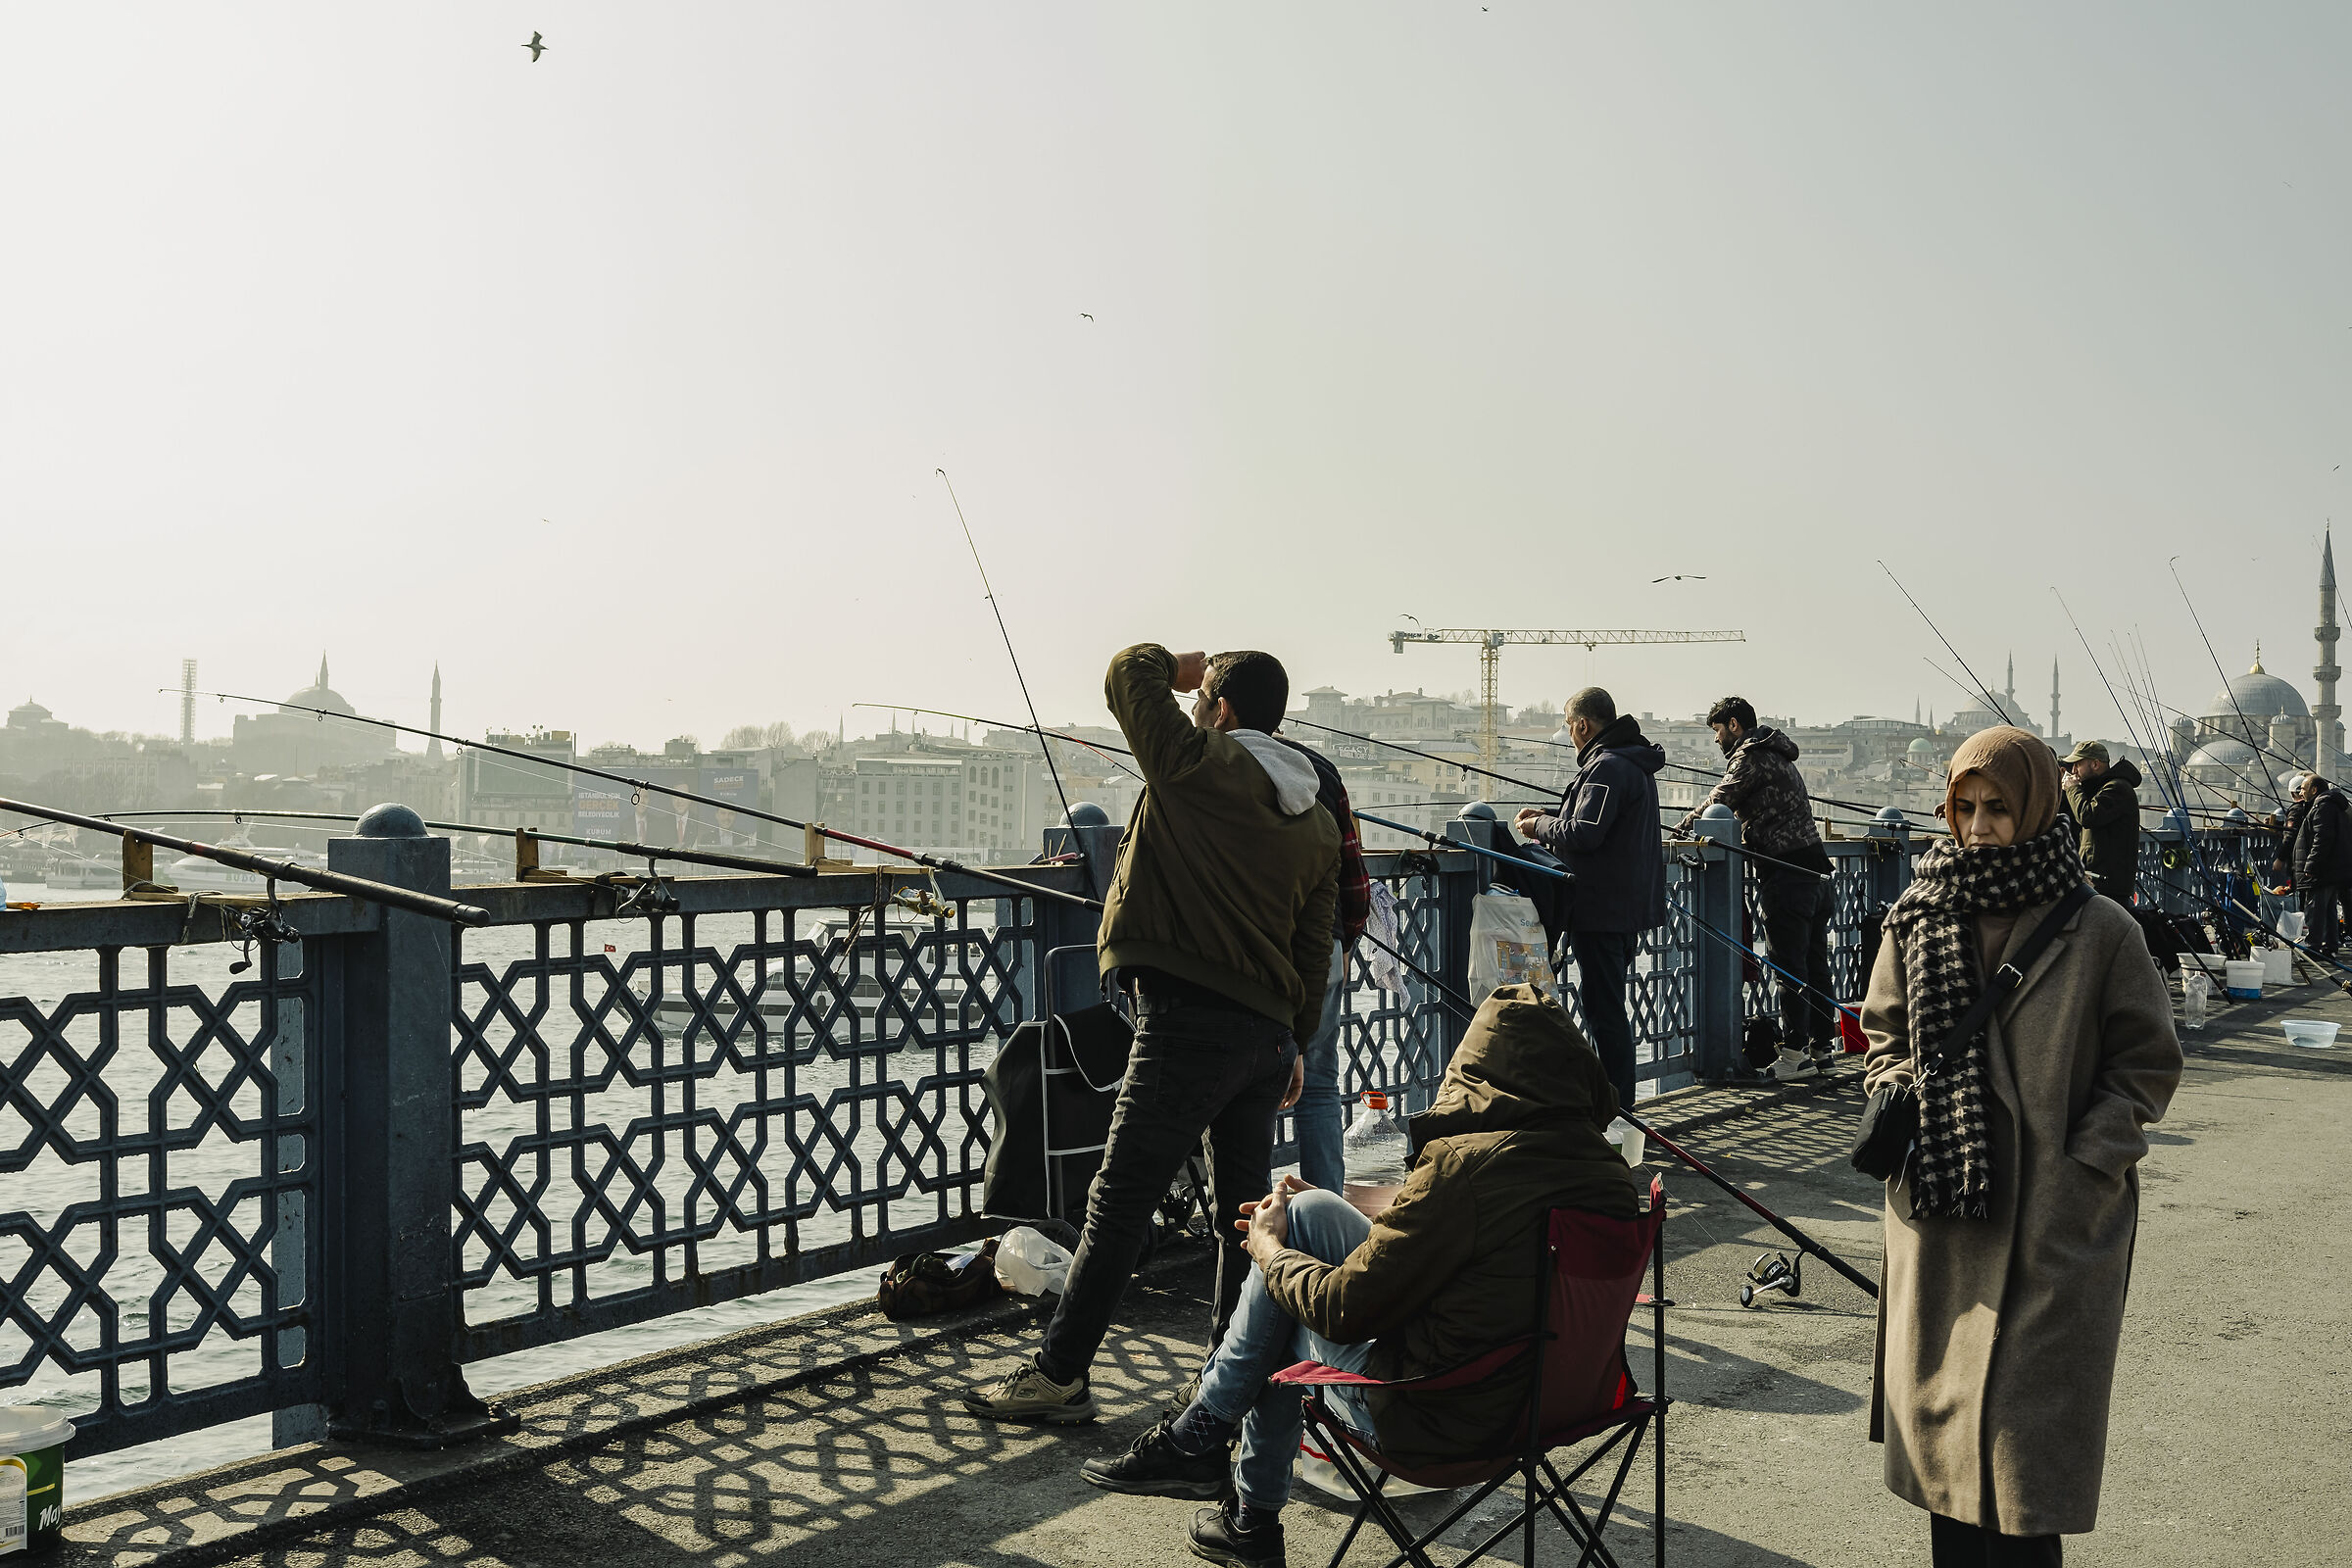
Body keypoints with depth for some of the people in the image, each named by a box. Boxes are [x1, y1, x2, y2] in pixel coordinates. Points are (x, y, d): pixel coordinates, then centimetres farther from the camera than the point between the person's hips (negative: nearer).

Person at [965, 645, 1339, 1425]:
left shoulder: (1199, 764, -7)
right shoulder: (1316, 821, 14)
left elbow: (1130, 670, 4)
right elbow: (1313, 949, 17)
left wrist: (1181, 663, 24)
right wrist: (1293, 1043, 24)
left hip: (1189, 1021, -7)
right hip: (1268, 1031, 7)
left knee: (1118, 1203, -2)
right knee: (1243, 1210, 14)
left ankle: (1059, 1375, 4)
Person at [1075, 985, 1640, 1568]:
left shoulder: (1465, 1164, -24)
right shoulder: (1610, 1166, 0)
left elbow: (1345, 1309, -16)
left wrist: (1269, 1248, 4)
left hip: (1436, 1420, -7)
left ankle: (1198, 1436, 20)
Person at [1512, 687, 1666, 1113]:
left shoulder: (1606, 767, -17)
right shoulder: (1635, 763, 17)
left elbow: (1584, 835, -24)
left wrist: (1540, 827, -7)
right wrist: (1549, 820, 18)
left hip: (1602, 908, -11)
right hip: (1628, 903, 11)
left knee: (1603, 1007, -5)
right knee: (1606, 1003, 18)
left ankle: (1617, 1108, 0)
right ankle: (1618, 1098, 25)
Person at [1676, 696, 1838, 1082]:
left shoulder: (1750, 757, -6)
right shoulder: (1779, 756, 23)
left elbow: (1719, 802, -8)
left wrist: (1682, 829, 7)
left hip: (1786, 875, -9)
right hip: (1818, 874, 9)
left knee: (1788, 966, -6)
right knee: (1815, 964, 12)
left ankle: (1794, 1054, -4)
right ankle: (1823, 1046, 18)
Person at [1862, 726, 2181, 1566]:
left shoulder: (2099, 930, -4)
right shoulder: (1918, 920, 4)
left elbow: (2147, 1063, 1)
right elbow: (1884, 1039, 15)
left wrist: (2084, 1163, -8)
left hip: (2053, 1225, -3)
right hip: (1937, 1214, 3)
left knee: (2027, 1432, -1)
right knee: (1939, 1410, 10)